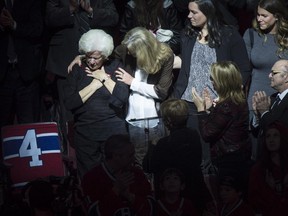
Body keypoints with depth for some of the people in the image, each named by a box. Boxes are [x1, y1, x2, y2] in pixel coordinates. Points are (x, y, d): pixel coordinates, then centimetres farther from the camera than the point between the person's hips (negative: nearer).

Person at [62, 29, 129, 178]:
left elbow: (123, 97, -11)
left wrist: (104, 78, -8)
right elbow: (69, 103, -8)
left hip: (114, 132, -1)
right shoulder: (77, 70, 5)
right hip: (85, 134, 1)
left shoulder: (115, 67, 3)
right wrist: (95, 84, -7)